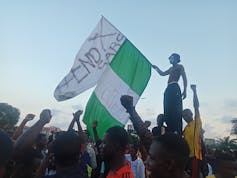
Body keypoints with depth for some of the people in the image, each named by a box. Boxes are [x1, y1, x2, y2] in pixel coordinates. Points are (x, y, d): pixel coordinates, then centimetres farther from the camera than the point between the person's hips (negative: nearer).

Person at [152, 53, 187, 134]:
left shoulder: (180, 67, 6)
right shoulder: (171, 68, 28)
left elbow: (184, 79, -4)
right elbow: (162, 73, 41)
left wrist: (184, 90, -15)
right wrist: (156, 68, 31)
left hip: (174, 88, -8)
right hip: (169, 89, 8)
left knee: (174, 110, -17)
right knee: (168, 110, 0)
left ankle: (177, 131, -20)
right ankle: (170, 130, -1)